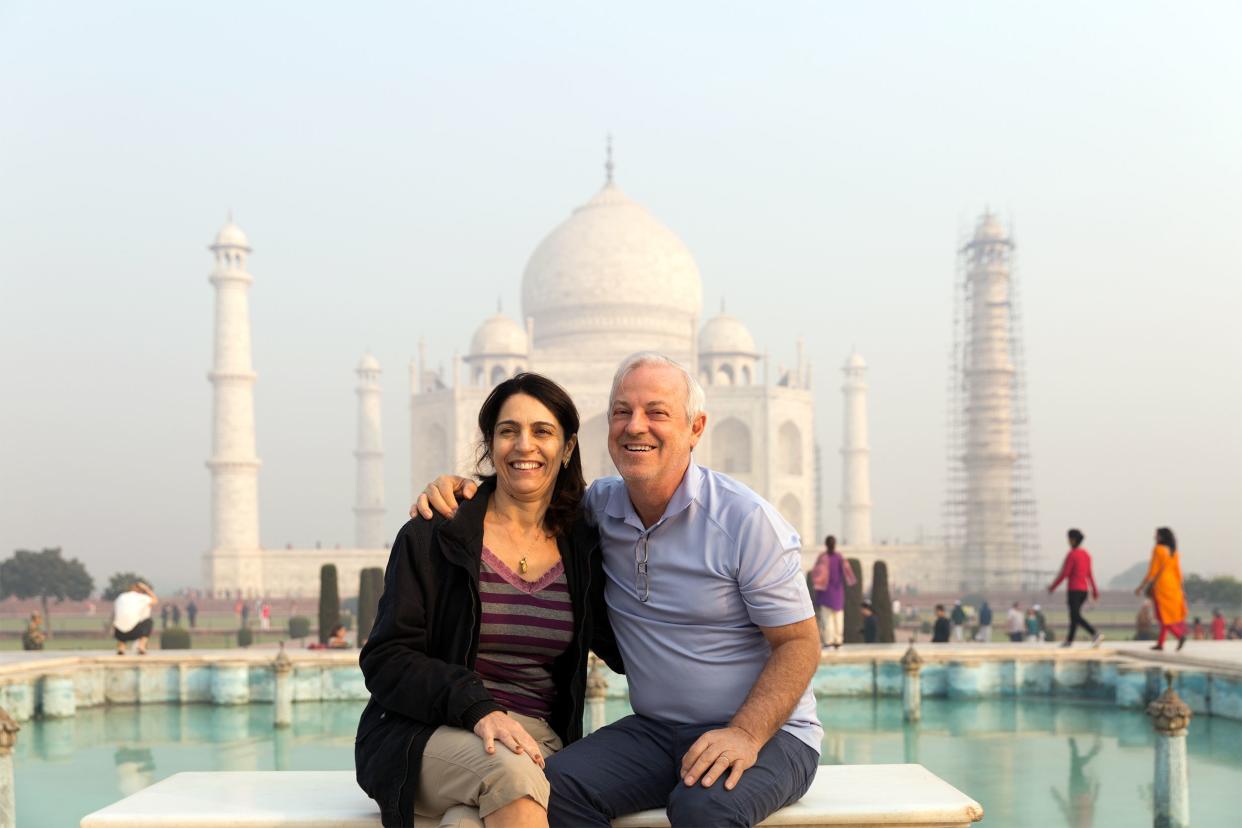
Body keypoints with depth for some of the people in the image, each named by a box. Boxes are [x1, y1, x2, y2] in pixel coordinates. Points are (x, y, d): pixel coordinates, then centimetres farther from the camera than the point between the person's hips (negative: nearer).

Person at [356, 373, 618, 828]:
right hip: (427, 736, -1)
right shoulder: (434, 536, 0)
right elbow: (385, 660, -5)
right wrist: (477, 709, -21)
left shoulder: (583, 549, 10)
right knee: (510, 773, -36)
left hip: (536, 741, 2)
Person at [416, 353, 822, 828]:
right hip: (656, 732, 5)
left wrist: (745, 734, -23)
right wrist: (459, 485, 2)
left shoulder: (746, 520, -11)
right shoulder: (600, 505, 5)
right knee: (556, 785, -23)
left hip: (769, 731, -4)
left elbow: (800, 644, -9)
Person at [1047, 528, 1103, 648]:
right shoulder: (1086, 554, 11)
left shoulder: (1071, 554, -13)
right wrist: (1094, 591, 14)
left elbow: (1064, 573, -16)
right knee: (1075, 615, 17)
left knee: (1076, 616, -11)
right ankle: (1069, 640, 22)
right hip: (1084, 589, 8)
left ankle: (1095, 634, -27)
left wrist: (1053, 587, -6)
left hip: (1074, 590, -8)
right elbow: (1089, 574, 13)